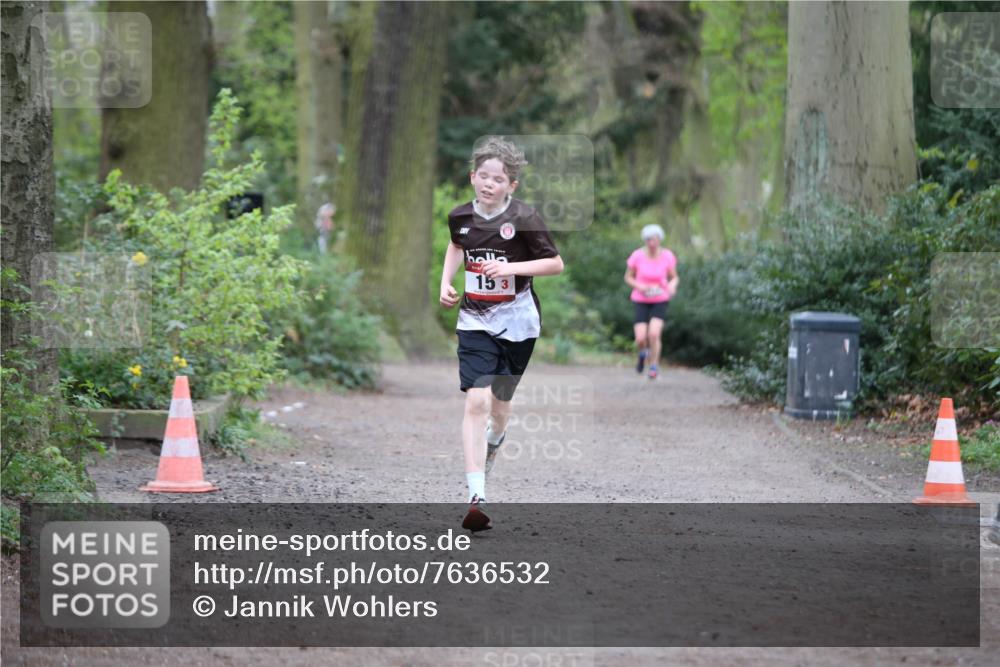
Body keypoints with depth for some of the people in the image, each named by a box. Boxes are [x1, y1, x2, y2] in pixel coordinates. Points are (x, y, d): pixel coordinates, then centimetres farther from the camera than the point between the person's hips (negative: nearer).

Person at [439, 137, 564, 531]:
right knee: (476, 401, -16)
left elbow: (556, 264, -9)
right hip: (474, 321, 1)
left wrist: (511, 267, -22)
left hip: (516, 322, -1)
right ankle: (476, 497, -22)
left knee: (500, 401, 16)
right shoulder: (460, 216, -2)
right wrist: (446, 283, 9)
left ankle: (494, 440, 55)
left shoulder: (523, 219, -14)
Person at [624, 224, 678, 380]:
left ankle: (654, 366, 2)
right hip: (641, 301, 0)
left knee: (654, 334, -20)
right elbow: (628, 277, 2)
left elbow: (674, 278, 4)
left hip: (660, 301, 0)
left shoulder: (667, 256, -8)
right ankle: (643, 353, 28)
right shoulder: (637, 256, -10)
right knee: (640, 339, -10)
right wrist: (639, 286, -17)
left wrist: (672, 286, -19)